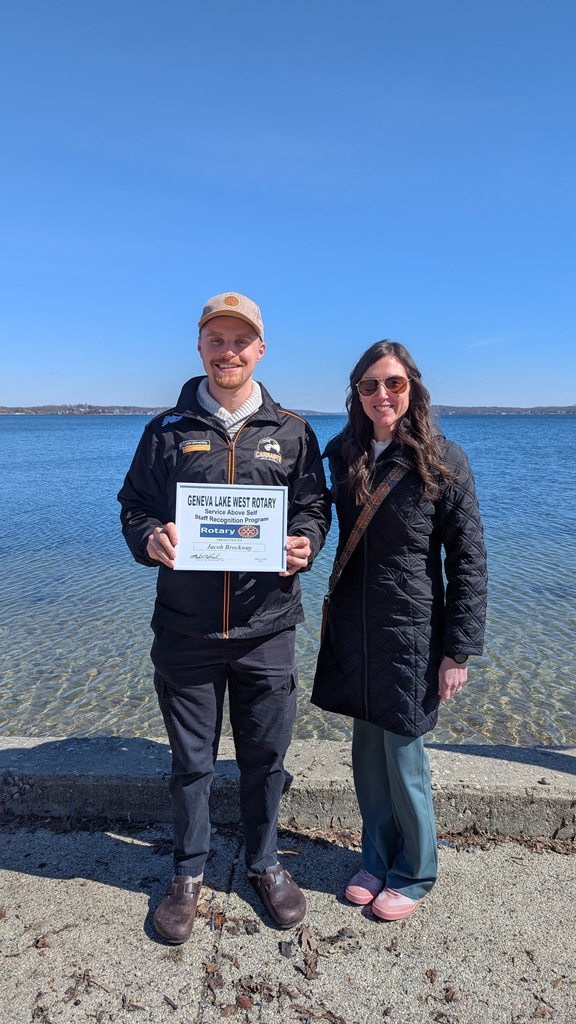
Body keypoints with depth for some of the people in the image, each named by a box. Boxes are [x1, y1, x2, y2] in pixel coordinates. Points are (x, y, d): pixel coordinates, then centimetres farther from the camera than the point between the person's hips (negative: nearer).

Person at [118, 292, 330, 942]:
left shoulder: (292, 433, 5)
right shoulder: (168, 430, 4)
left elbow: (314, 510, 8)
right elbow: (133, 508, 7)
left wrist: (305, 544, -13)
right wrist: (151, 540, -14)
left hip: (267, 628, 1)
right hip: (185, 630, 0)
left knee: (265, 759, 15)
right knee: (190, 762, 15)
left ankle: (264, 863, 41)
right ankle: (188, 872, 39)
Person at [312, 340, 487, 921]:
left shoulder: (443, 462, -10)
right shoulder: (346, 456, 4)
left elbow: (468, 563, -8)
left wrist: (459, 651, -10)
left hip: (412, 634, -4)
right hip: (353, 630, 5)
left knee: (403, 757, 7)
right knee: (367, 752, 16)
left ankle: (414, 874, 31)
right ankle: (377, 860, 37)